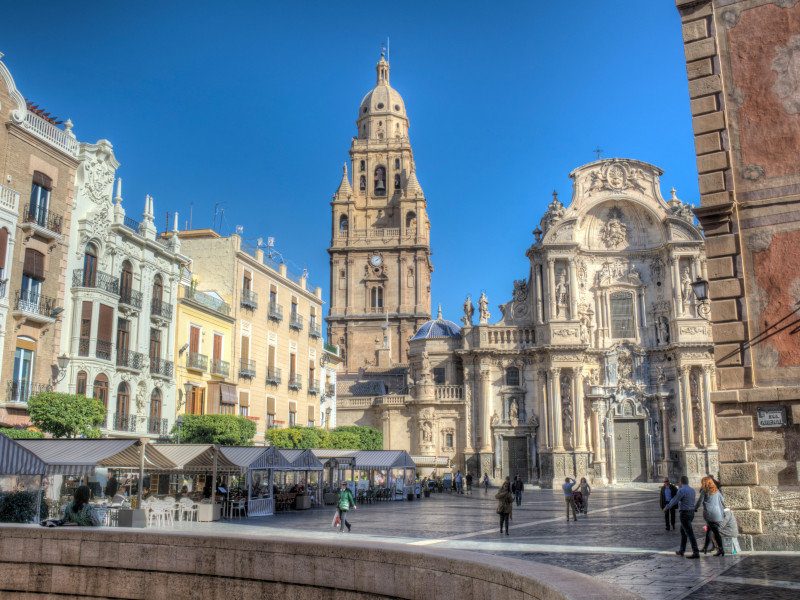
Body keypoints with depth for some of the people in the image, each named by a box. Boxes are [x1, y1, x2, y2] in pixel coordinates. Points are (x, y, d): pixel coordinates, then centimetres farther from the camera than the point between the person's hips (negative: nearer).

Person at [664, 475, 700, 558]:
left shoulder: (682, 490, -17)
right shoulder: (692, 490, 10)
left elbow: (674, 501, -13)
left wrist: (666, 507, 1)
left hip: (684, 514, -9)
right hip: (691, 513, 9)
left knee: (690, 534, -9)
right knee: (683, 532, 19)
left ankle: (696, 553, -12)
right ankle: (681, 551, 24)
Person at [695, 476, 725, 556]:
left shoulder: (704, 491, -3)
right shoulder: (717, 491, 13)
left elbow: (699, 502, -1)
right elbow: (722, 500, 23)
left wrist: (694, 509, 16)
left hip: (710, 514, -5)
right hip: (718, 514, 5)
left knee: (716, 531, -7)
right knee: (709, 530, 15)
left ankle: (721, 550, -13)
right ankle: (705, 547, 19)